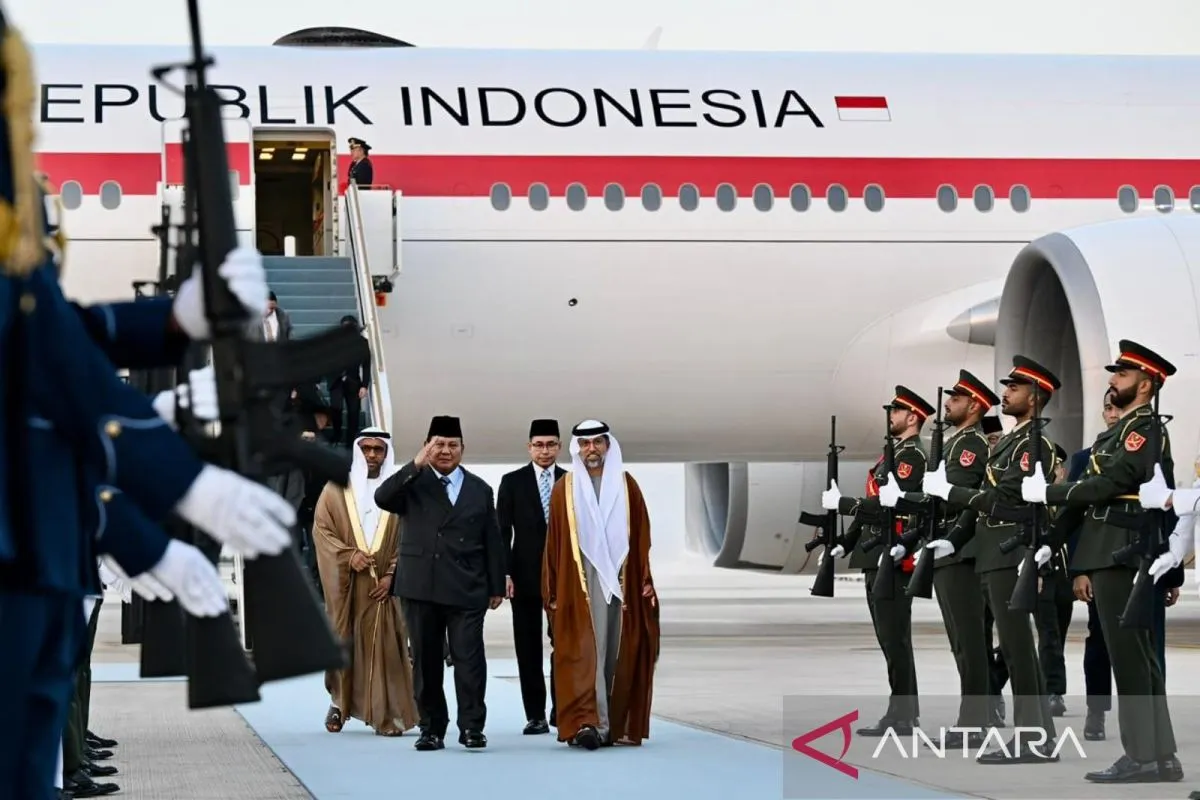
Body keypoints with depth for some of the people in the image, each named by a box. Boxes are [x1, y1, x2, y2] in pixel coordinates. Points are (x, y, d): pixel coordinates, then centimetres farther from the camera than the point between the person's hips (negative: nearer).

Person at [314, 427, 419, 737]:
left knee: (384, 645, -4)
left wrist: (392, 574, -9)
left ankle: (385, 715, -4)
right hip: (345, 583, 1)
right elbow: (321, 529, 2)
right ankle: (339, 702, 20)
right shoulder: (336, 489, 7)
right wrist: (348, 555, -12)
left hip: (384, 584, -1)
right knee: (342, 642, 4)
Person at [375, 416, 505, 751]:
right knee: (425, 660, 4)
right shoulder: (413, 483, 8)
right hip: (420, 587, 0)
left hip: (466, 589, 0)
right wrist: (416, 466, -17)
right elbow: (382, 498, -12)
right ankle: (432, 728, 10)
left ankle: (471, 726, -4)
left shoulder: (479, 490, 13)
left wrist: (497, 587, 8)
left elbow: (493, 542, 13)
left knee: (469, 657, -8)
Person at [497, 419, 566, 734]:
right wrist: (504, 573, -7)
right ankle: (535, 715, 5)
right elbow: (502, 531, 2)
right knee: (528, 648, 2)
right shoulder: (512, 482, 5)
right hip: (525, 575, 0)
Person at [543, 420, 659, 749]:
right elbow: (554, 543, 5)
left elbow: (642, 537, 6)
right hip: (580, 585, -2)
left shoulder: (626, 485, 8)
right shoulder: (565, 489, 6)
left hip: (622, 583, 2)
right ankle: (589, 723, -20)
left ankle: (618, 725, 12)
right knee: (586, 652, -11)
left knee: (619, 654, 4)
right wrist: (553, 592, 2)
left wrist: (646, 581, -1)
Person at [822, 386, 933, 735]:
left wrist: (841, 504, -18)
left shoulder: (912, 456, -11)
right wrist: (845, 544, 17)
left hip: (893, 558, -10)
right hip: (876, 558, 10)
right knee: (889, 638, 12)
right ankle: (905, 712, 16)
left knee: (895, 638, -8)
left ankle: (902, 716, -6)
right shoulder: (893, 453, 20)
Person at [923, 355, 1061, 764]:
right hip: (991, 556, 10)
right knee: (1016, 646, 11)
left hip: (1010, 555, -10)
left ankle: (1032, 741, -7)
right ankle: (1039, 734, 15)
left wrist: (948, 490, -15)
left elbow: (1004, 500, -20)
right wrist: (954, 540, 12)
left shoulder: (1034, 444, -11)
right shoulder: (1006, 441, 19)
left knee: (1016, 645, -9)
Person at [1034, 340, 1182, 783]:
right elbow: (1087, 489, 19)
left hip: (1123, 554, -10)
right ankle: (1162, 757, 12)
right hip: (1108, 554, 10)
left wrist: (1047, 493, -13)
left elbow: (1109, 484, -20)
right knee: (1141, 657, 9)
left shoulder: (1147, 429, -9)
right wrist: (1051, 543, 14)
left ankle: (1141, 758, -8)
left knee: (1129, 656, -9)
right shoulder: (1117, 431, 21)